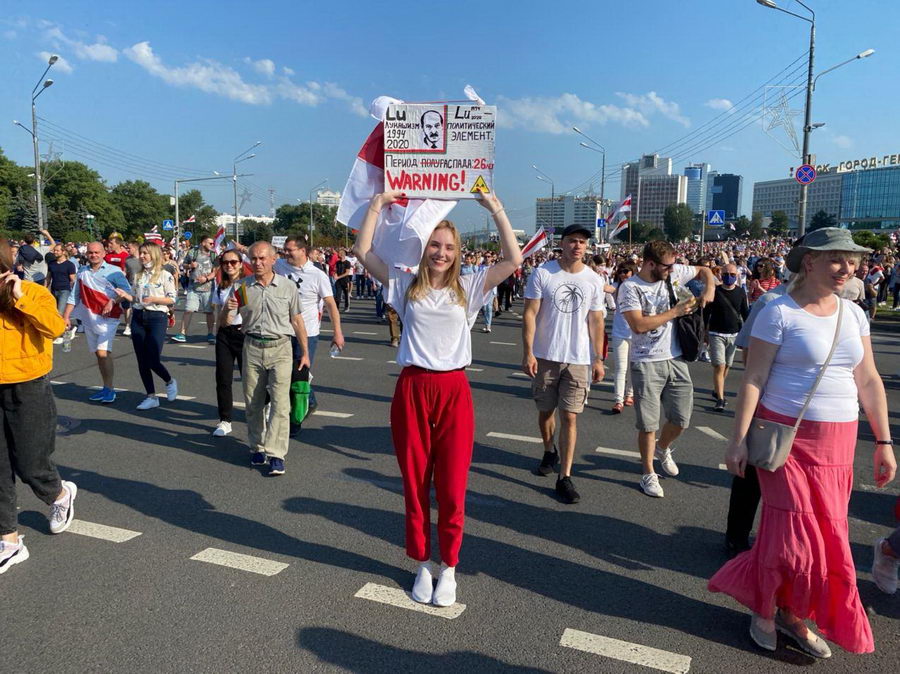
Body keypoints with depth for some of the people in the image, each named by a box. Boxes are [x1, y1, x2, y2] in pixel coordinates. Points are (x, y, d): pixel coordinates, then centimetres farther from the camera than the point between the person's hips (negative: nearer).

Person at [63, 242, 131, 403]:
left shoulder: (113, 271, -4)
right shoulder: (82, 272, 11)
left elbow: (127, 290, -10)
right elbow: (74, 296, 14)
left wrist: (113, 302, -22)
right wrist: (66, 316, 10)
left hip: (107, 318, -5)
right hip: (89, 318, 5)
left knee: (103, 353, -16)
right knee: (99, 354, 10)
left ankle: (109, 389, -6)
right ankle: (106, 388, 20)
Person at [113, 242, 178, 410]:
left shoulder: (165, 275, -4)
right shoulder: (138, 276, 12)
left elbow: (172, 299, -6)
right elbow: (134, 298, 16)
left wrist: (154, 299, -19)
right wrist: (125, 295, -4)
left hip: (157, 318, -6)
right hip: (138, 318, 6)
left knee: (153, 360, -11)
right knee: (142, 361, 5)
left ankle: (170, 382, 21)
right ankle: (151, 397, 15)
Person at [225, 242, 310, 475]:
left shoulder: (287, 287, 1)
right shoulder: (242, 287, 3)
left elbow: (297, 321, 8)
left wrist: (305, 352, 8)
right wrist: (227, 309, -18)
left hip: (279, 348, -2)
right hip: (252, 348, 2)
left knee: (280, 403, -9)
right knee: (253, 403, 10)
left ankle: (276, 454, -5)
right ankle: (257, 447, 25)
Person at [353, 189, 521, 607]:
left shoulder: (468, 287, 5)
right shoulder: (406, 285, 7)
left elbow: (514, 261, -3)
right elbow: (363, 251, 4)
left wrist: (496, 210, -4)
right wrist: (377, 206, 3)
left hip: (454, 391, 0)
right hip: (412, 389, 1)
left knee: (452, 487, 4)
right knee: (415, 485, 11)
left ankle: (449, 568, 23)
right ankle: (422, 565, 28)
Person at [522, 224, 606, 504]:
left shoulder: (594, 281, 3)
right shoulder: (542, 273, -4)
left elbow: (596, 322, 6)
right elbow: (530, 314, -6)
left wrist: (598, 359, 3)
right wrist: (527, 352, -12)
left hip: (578, 359, 0)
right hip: (545, 356, 0)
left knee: (569, 417, -2)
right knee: (545, 410, 15)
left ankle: (564, 477, 4)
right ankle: (550, 452, 42)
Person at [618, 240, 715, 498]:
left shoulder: (674, 272, 1)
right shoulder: (630, 288, -12)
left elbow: (704, 270, 19)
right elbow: (638, 325, -22)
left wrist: (710, 288, -3)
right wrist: (676, 311, -17)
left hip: (676, 359, 5)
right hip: (646, 363, -5)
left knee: (681, 420, 10)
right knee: (648, 424, 3)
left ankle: (662, 449, 42)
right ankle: (648, 474, 21)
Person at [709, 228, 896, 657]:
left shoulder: (853, 314, 7)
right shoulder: (779, 313, -10)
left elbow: (869, 381, 10)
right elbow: (753, 379, -12)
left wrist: (884, 441, 7)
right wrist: (739, 440, -16)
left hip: (836, 443, 6)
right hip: (785, 436, -5)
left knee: (828, 533, 10)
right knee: (793, 530, 0)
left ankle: (792, 613, 30)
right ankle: (764, 610, 26)